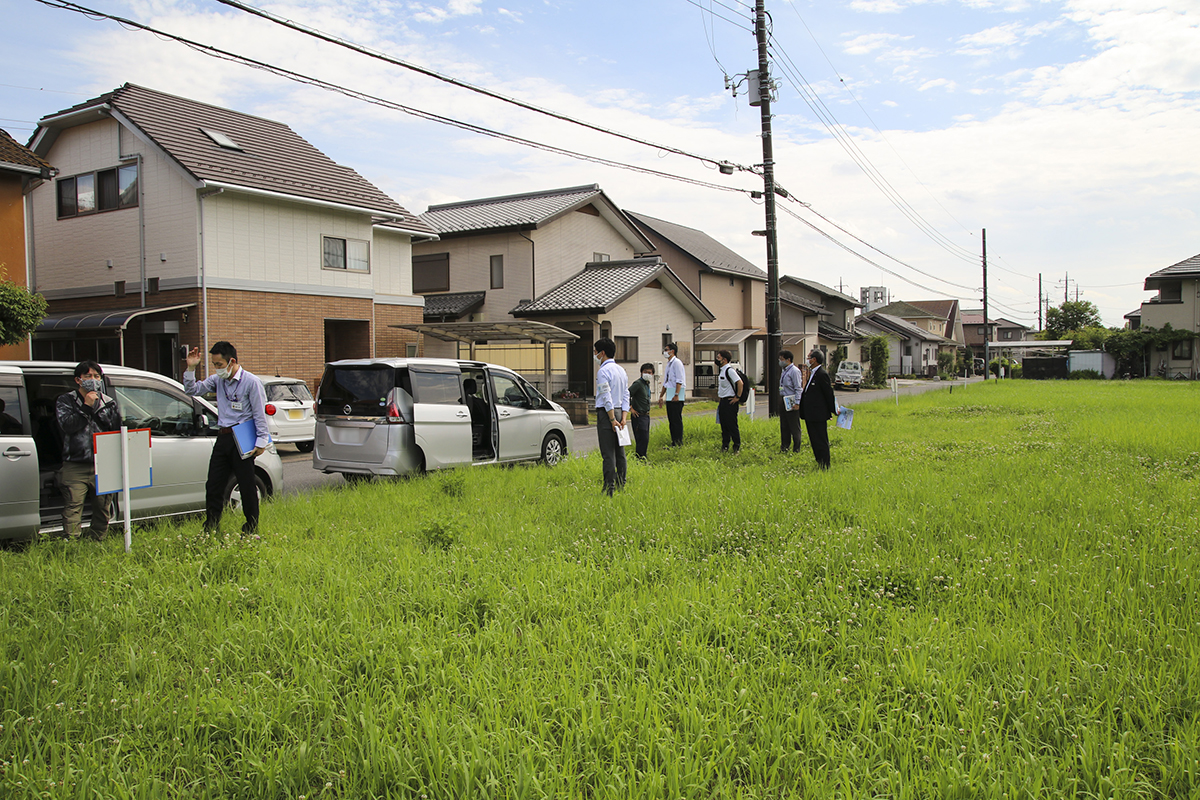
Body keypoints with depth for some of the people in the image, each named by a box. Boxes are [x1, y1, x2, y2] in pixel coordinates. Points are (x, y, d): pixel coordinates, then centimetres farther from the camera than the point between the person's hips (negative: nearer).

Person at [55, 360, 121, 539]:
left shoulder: (108, 403, 13)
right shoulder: (66, 401, 7)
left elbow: (116, 429, 1)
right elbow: (67, 425, -10)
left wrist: (97, 409, -6)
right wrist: (87, 406, -11)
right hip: (75, 466, -2)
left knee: (102, 511, 7)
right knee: (72, 510, -10)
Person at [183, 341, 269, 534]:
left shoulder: (251, 382, -8)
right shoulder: (217, 380, 10)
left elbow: (260, 414, -8)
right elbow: (192, 390, 15)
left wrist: (261, 441, -10)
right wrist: (191, 369, 0)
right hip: (223, 438, 6)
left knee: (247, 487, 1)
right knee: (213, 486, 7)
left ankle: (251, 529, 12)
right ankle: (210, 529, 16)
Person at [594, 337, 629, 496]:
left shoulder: (603, 371, -12)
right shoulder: (621, 370, 14)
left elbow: (607, 398, -17)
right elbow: (626, 395, 11)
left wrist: (612, 419, -17)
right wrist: (623, 417, 5)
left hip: (606, 412, -8)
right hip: (619, 411, 8)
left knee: (608, 454, -7)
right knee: (619, 451, 12)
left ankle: (609, 489, -8)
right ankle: (621, 485, 17)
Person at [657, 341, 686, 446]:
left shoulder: (677, 362, -10)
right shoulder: (668, 363, 18)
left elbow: (679, 381, -17)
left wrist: (676, 394, -23)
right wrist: (661, 395, 25)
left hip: (676, 398, -9)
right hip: (669, 397, 9)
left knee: (677, 420, -7)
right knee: (671, 421, 10)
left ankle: (679, 444, -5)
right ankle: (673, 443, 14)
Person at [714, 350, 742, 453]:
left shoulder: (730, 370, -16)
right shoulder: (721, 370, 14)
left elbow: (740, 383, -23)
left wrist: (737, 397, -19)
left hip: (730, 401, -9)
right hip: (722, 401, 9)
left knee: (732, 425, -4)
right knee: (724, 425, 11)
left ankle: (737, 446, 4)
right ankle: (725, 446, 17)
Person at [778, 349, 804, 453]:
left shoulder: (794, 371, -13)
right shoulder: (783, 370, 14)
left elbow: (798, 388, -15)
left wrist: (797, 403, -19)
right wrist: (781, 399, 17)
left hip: (791, 402, -9)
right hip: (783, 401, 9)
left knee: (794, 427, -2)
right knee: (784, 426, 13)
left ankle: (796, 449, 5)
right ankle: (785, 447, 23)